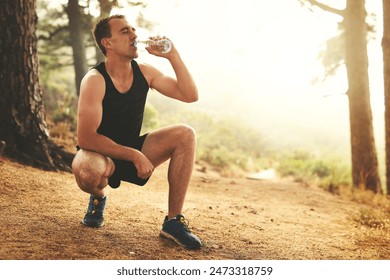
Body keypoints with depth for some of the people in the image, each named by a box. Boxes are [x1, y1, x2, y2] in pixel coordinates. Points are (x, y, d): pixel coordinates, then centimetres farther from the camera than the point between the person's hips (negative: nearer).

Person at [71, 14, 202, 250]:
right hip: (102, 155, -5)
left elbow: (190, 95, -7)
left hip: (133, 151, 6)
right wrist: (134, 155, -28)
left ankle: (173, 221, -11)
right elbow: (86, 138, -26)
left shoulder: (144, 73, -3)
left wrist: (173, 55, -17)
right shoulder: (95, 80, -20)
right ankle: (99, 196, 1)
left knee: (185, 135, -16)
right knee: (87, 171, -41)